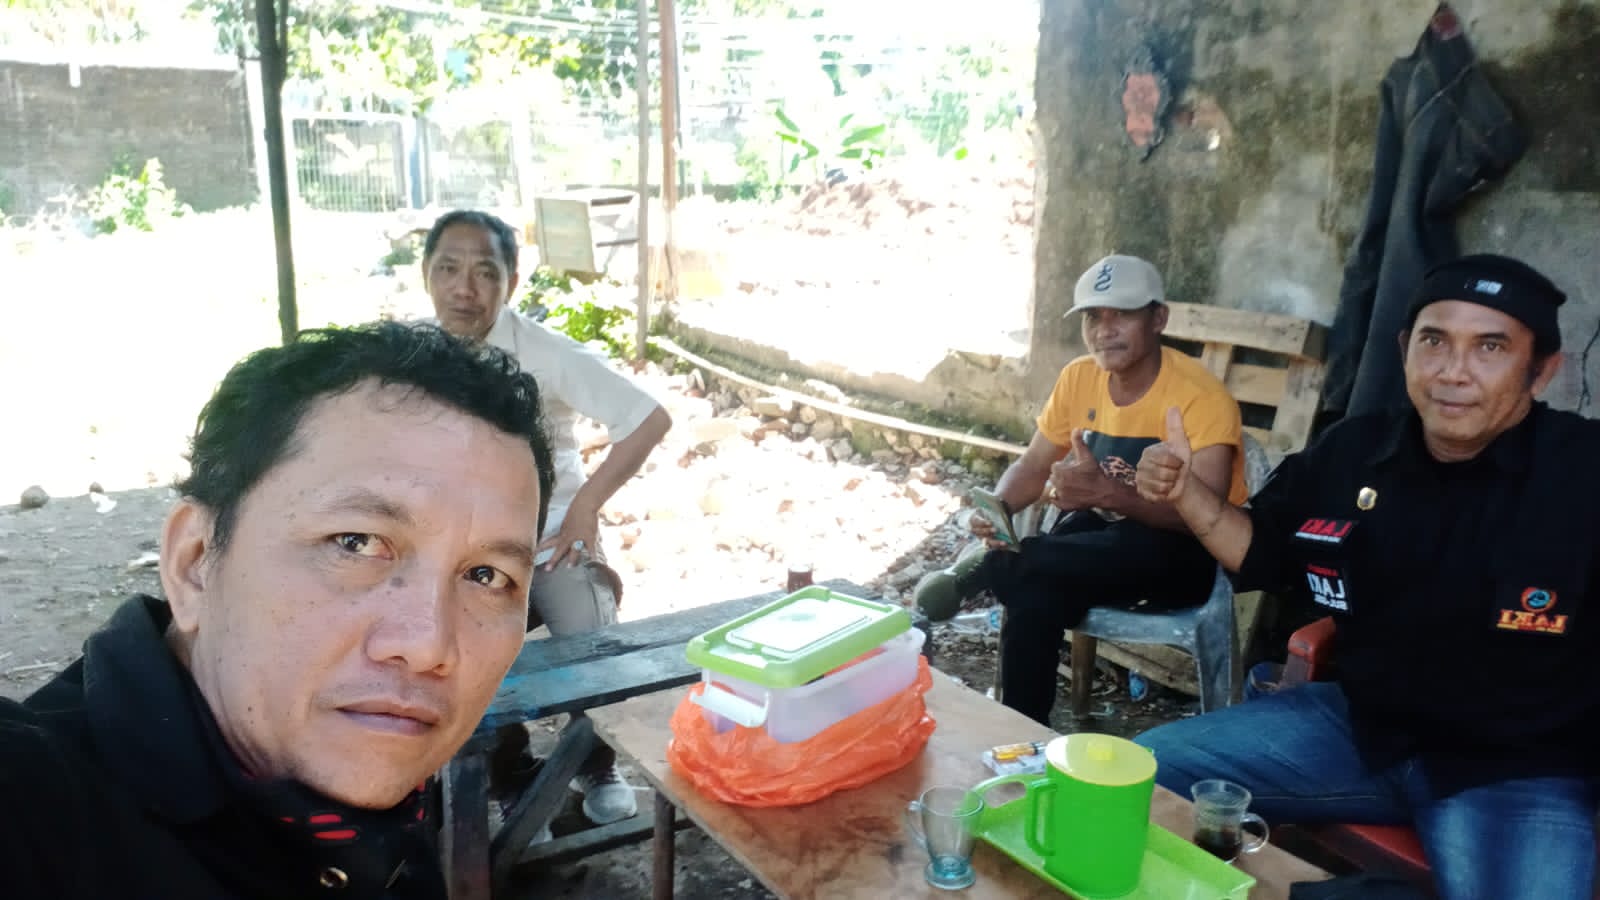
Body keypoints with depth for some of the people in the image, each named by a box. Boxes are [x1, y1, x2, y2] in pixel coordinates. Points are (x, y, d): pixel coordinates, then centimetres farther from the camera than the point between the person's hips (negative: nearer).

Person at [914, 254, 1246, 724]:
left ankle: (984, 570, -21)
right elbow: (1033, 466, 2)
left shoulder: (1201, 397, -22)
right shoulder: (1079, 377, -4)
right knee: (1034, 594, -26)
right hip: (1102, 532, 5)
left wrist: (1107, 492, -46)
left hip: (1182, 552, -5)